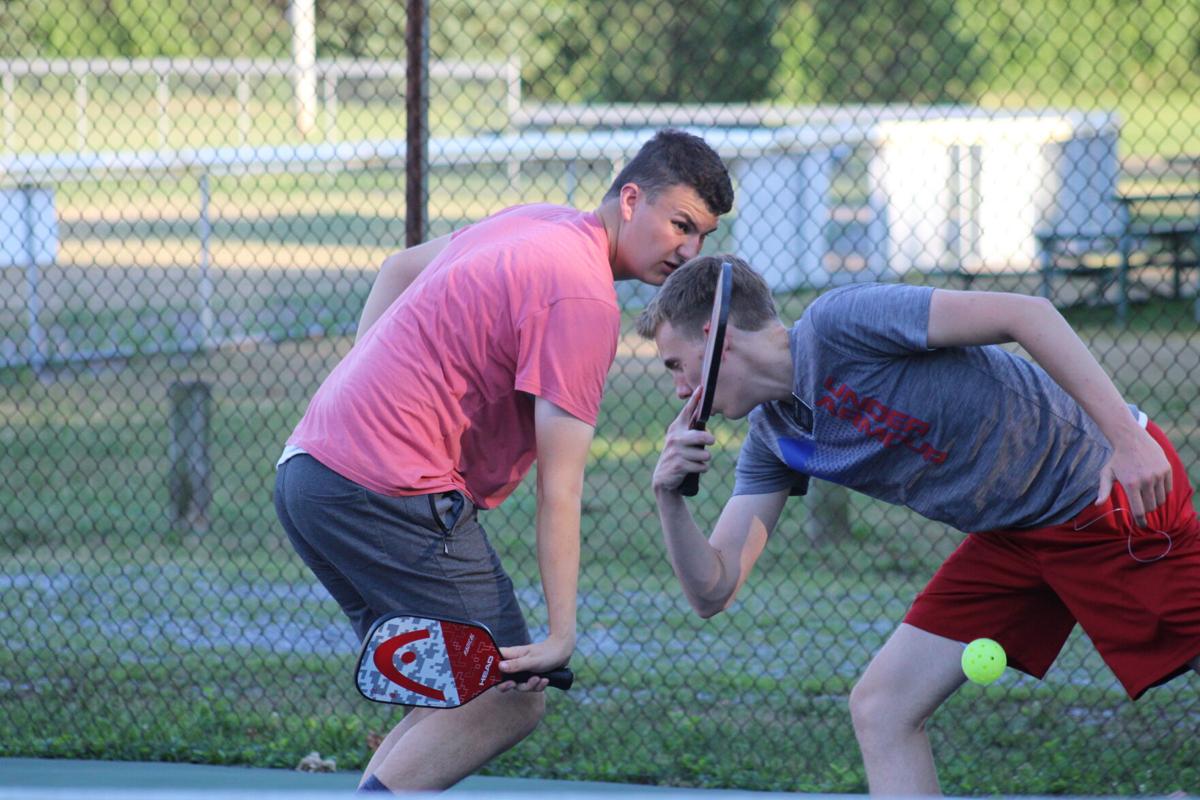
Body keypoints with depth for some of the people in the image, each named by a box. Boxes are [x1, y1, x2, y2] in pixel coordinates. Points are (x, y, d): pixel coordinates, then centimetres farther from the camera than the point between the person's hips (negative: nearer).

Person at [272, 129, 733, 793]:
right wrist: (562, 634, -19)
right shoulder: (583, 297, -14)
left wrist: (359, 388, 25)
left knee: (452, 700, 14)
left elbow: (400, 267, 31)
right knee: (510, 699, -9)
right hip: (390, 490, -10)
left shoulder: (542, 222, 15)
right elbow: (558, 489, -18)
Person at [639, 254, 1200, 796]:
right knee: (880, 711, 1)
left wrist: (1126, 437, -28)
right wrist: (669, 496, -13)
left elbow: (1028, 313, -23)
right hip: (1014, 537, 8)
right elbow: (712, 591, 5)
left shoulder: (837, 322, -20)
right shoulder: (772, 439, 6)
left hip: (1114, 489, -8)